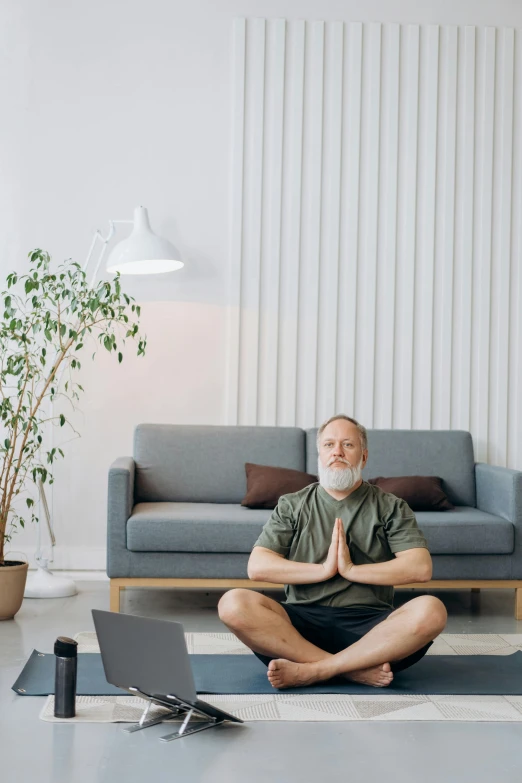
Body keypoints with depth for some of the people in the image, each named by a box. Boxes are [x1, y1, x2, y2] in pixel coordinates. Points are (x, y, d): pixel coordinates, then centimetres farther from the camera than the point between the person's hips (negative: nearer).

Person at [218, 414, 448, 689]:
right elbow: (257, 567, 1)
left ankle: (313, 671, -26)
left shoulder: (390, 507, 12)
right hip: (303, 621, 1)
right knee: (233, 604, -27)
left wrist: (351, 570, -8)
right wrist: (323, 569, -7)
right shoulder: (292, 505, 14)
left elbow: (421, 568, -3)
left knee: (431, 610, -30)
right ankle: (355, 670, -26)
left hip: (370, 625, 0)